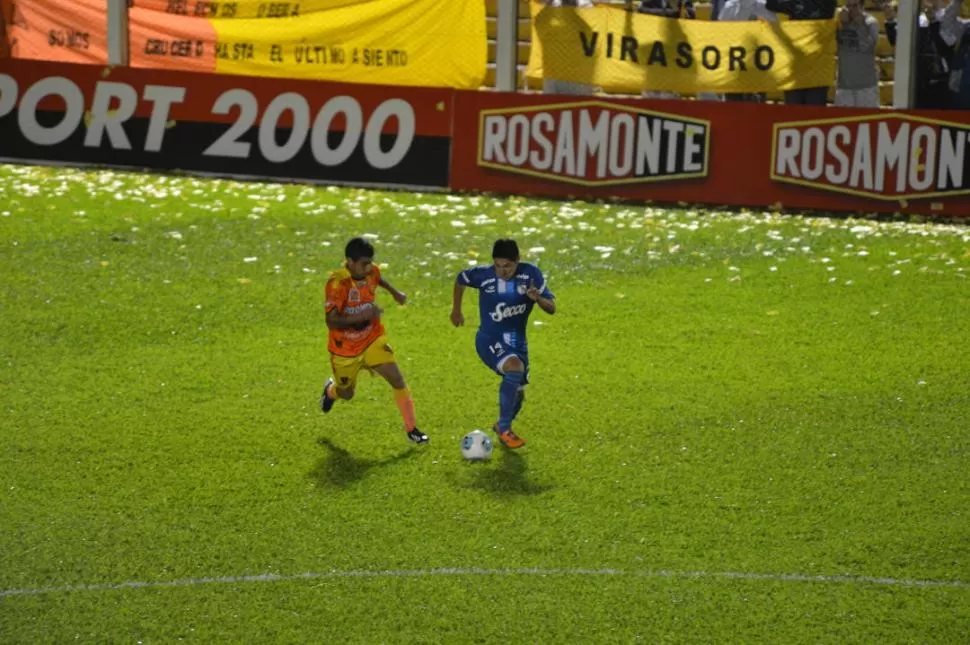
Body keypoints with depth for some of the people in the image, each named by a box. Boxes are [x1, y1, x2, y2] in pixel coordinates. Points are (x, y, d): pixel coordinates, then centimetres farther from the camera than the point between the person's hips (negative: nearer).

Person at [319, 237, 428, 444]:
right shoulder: (337, 283, -29)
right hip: (345, 349, -4)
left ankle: (411, 429, 1)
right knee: (347, 393, 17)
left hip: (372, 341, 4)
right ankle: (330, 390, 55)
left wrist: (394, 292, 20)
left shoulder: (371, 272, -11)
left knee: (398, 380, -11)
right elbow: (331, 321, -34)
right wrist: (361, 316, -44)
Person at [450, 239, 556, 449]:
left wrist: (538, 298, -34)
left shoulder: (531, 274, -13)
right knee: (515, 367, -33)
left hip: (517, 341, 4)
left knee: (518, 394, 14)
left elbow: (551, 308, -11)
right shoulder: (483, 275, -16)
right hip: (490, 339, -4)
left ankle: (503, 426, 48)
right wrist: (456, 310, 16)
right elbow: (461, 279, 6)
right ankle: (504, 428, -20)